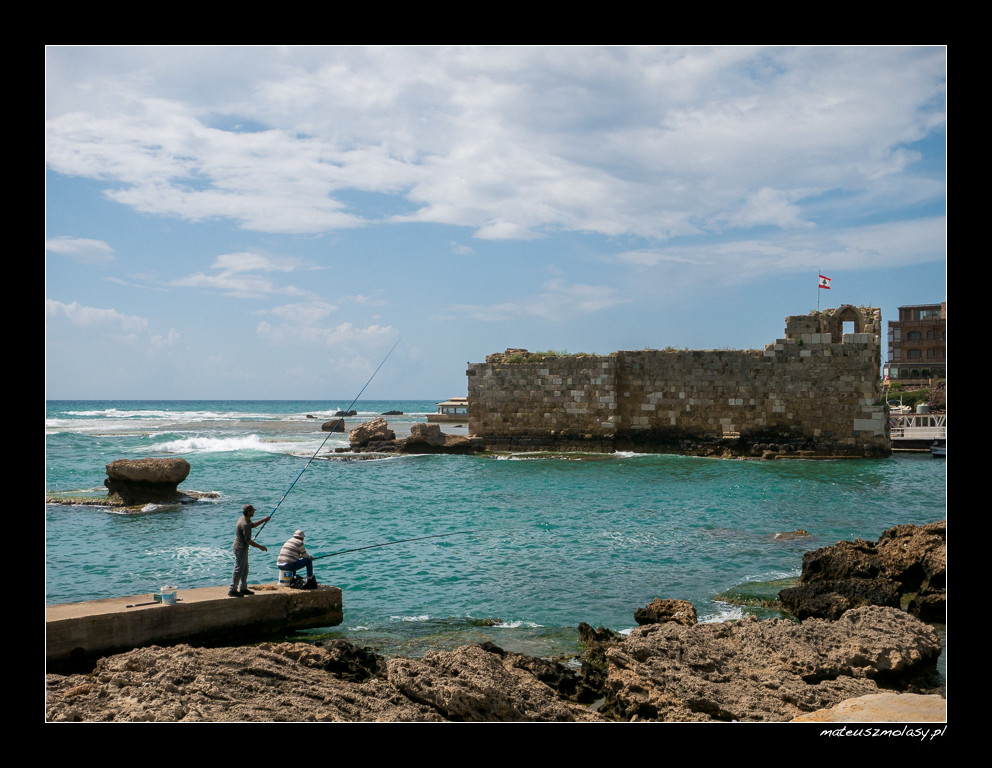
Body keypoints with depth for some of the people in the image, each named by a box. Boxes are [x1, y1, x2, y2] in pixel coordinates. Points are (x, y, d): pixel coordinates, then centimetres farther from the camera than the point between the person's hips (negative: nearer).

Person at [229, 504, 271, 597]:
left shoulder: (243, 519, 8)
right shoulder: (245, 524, -24)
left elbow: (252, 525, 31)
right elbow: (248, 541, -24)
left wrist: (264, 520, 27)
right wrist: (260, 547, -15)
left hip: (242, 548, 11)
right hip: (240, 548, -11)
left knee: (245, 569, 17)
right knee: (239, 570, -7)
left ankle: (243, 588, 25)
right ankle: (232, 590, -4)